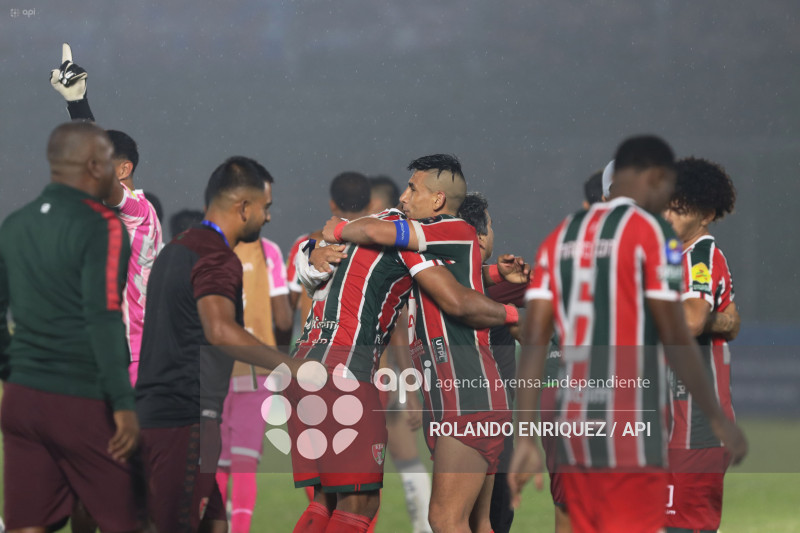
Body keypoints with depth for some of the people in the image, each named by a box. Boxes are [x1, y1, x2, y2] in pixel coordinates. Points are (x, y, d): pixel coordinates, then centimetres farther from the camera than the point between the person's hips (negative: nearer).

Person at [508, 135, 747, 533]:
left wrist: (526, 436, 7)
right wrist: (718, 419, -1)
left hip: (575, 421, 7)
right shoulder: (650, 231, -6)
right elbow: (674, 339, -10)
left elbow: (534, 341, 7)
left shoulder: (562, 237, 12)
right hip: (630, 426, -7)